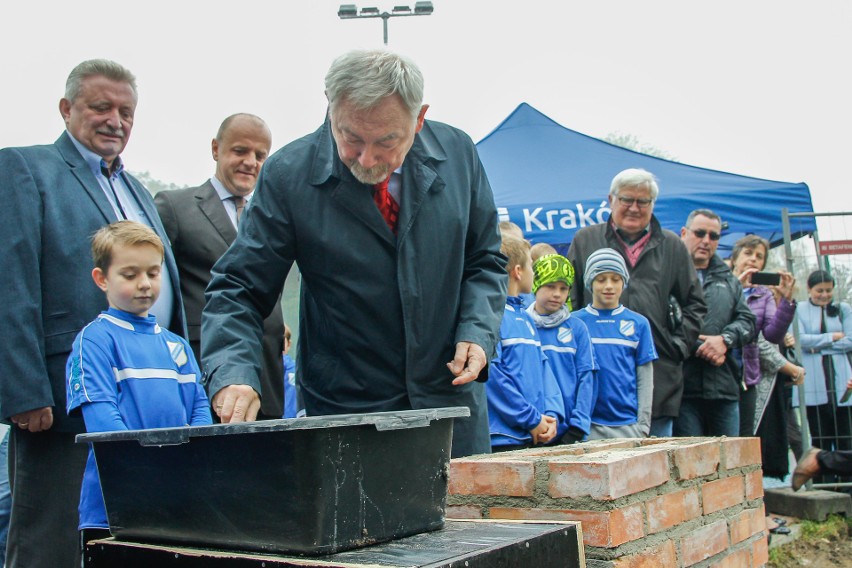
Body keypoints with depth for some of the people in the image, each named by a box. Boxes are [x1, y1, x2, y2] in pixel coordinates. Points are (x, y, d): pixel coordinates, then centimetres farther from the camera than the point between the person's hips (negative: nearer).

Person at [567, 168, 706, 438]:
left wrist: (679, 345, 6)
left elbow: (694, 304, 18)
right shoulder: (585, 241, 10)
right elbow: (568, 299, 8)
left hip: (658, 376, 2)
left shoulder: (672, 246, 14)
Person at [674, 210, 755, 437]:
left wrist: (725, 339, -5)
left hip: (724, 386, 6)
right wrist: (698, 347, -14)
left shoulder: (728, 280, 23)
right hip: (684, 387, -6)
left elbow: (748, 320, 15)